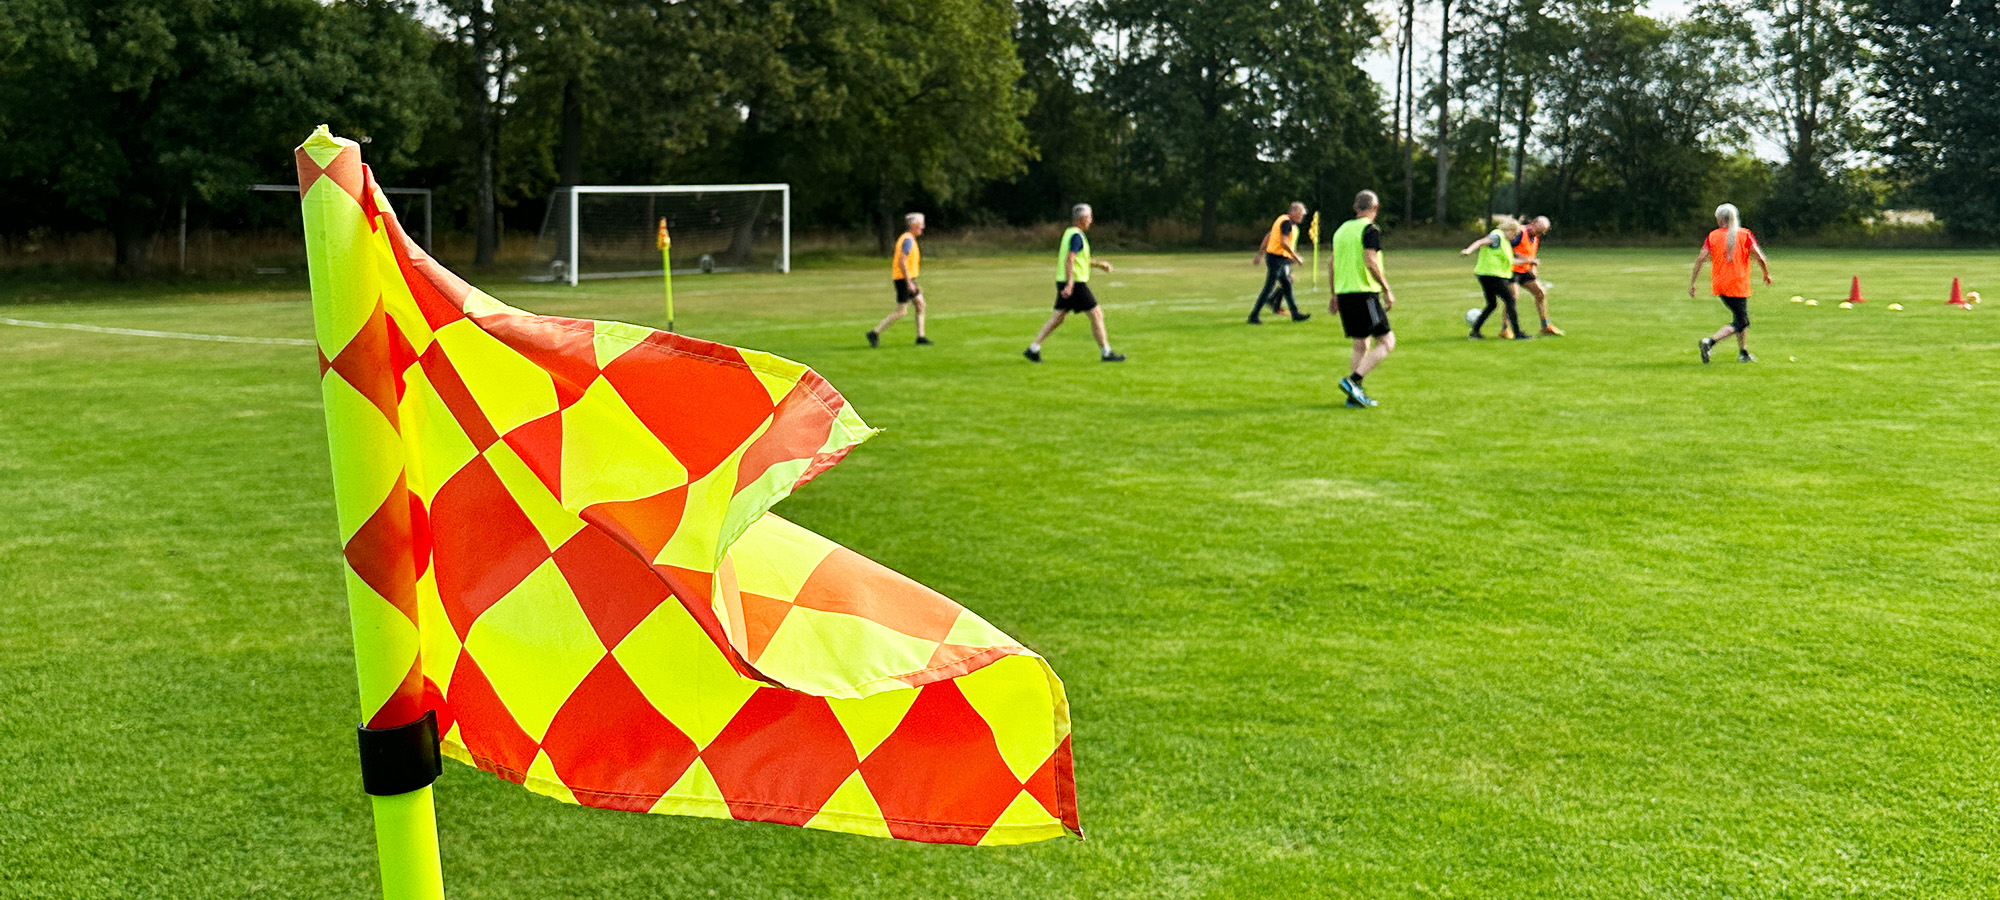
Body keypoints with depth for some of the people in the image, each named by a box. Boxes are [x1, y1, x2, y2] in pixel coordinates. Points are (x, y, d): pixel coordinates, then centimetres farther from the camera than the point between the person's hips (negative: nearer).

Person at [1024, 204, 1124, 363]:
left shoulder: (1068, 233, 16)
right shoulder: (1076, 235, -14)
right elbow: (1069, 260, -25)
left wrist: (1099, 263, 31)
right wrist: (1069, 284, -31)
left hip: (1065, 284, 10)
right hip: (1076, 283, -10)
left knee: (1058, 318, 11)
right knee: (1097, 315, -2)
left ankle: (1033, 348, 6)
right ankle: (1106, 353, 2)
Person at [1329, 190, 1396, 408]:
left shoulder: (1341, 230, 14)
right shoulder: (1370, 230, -8)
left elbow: (1333, 265, 17)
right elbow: (1371, 262, -18)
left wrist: (1334, 297, 24)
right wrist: (1387, 290, -12)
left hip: (1343, 293, 8)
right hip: (1365, 292, -8)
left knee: (1361, 345, 15)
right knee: (1387, 342, -4)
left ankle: (1355, 395, 12)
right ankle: (1352, 381, -17)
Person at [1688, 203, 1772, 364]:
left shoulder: (1713, 236, 2)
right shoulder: (1744, 234, -3)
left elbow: (1701, 259, -5)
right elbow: (1759, 257, -9)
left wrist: (1691, 283, -2)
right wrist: (1767, 273, 9)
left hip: (1719, 285, 4)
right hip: (1738, 285, -4)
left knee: (1741, 317, 21)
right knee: (1740, 323, -2)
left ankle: (1743, 353, 23)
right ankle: (1710, 342, -21)